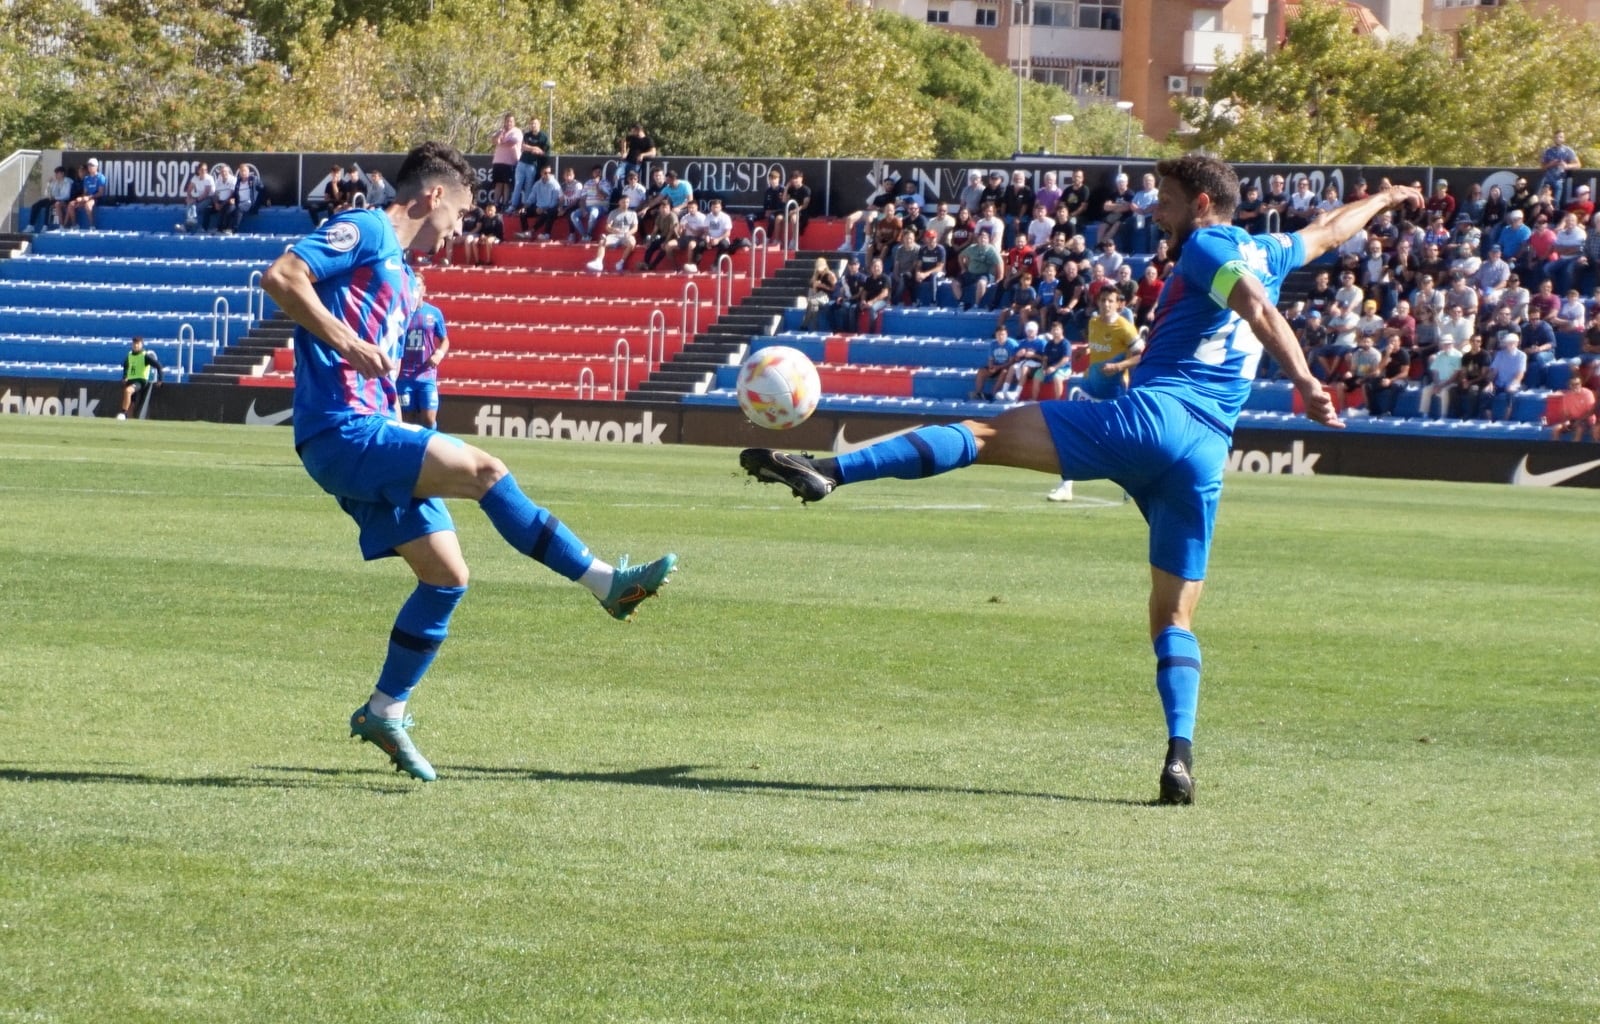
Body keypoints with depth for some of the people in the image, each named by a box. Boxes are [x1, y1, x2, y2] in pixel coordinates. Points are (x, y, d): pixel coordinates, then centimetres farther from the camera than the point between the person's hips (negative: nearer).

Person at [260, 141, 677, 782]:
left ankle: (385, 712, 13)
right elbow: (280, 277, -16)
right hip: (343, 431, -10)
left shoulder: (403, 278, 25)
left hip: (369, 436, 10)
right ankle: (607, 584, -20)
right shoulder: (363, 231, -3)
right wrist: (348, 343, -22)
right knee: (483, 470, -21)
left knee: (446, 574, 5)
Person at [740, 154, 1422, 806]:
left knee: (981, 435, -13)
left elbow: (1259, 309, -12)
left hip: (1150, 415, -7)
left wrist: (1304, 383, -24)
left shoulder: (1206, 246, 5)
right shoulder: (1268, 254, 27)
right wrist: (1384, 200, 67)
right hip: (1208, 453, 7)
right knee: (1174, 617, 12)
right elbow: (1327, 233, 48)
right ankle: (1179, 756, -5)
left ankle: (828, 470, -28)